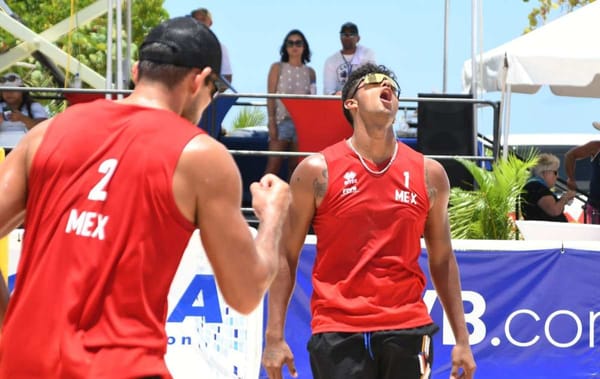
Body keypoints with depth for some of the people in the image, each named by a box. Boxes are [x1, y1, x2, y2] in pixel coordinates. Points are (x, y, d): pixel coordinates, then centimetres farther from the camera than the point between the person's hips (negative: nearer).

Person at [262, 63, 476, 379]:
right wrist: (274, 336, -6)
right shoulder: (318, 171, 0)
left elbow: (442, 260, 14)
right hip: (337, 331, -2)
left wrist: (462, 339, 9)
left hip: (407, 328, 2)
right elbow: (285, 256, 2)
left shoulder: (429, 174, 8)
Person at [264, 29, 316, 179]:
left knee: (296, 166, 3)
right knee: (274, 165, -9)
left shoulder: (310, 72, 11)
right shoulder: (278, 68, 5)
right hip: (281, 121, -2)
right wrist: (271, 122, -9)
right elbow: (271, 97, 0)